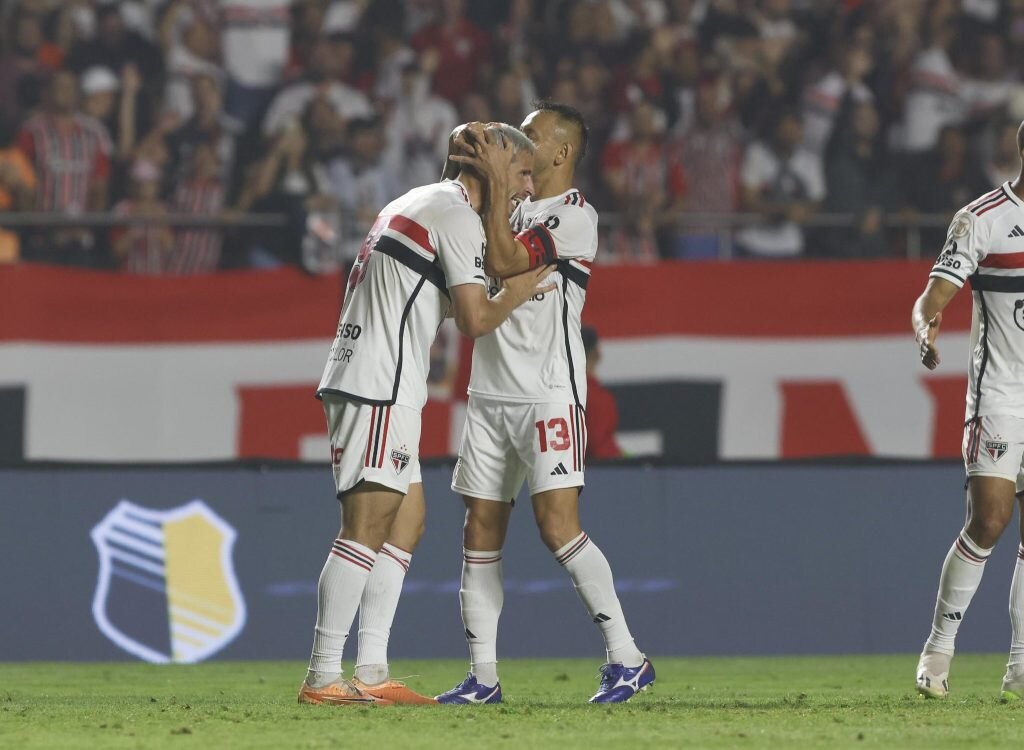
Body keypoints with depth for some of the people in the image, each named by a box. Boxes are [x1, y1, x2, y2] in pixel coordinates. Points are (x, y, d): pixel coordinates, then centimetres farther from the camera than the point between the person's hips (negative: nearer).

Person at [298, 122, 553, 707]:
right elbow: (476, 319, -13)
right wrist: (517, 292, 6)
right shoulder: (456, 215, -8)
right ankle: (323, 677, -16)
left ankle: (372, 673, 8)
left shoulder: (416, 204, 23)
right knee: (367, 523, -12)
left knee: (408, 516, 11)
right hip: (382, 388, -10)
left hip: (358, 381, 10)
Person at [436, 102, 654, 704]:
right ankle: (483, 677, 8)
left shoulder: (576, 216, -6)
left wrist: (498, 184, -11)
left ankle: (627, 657, -13)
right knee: (481, 529, 4)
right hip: (490, 393, 8)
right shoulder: (515, 209, 20)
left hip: (548, 394, -8)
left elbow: (503, 263, -14)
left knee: (558, 524, -17)